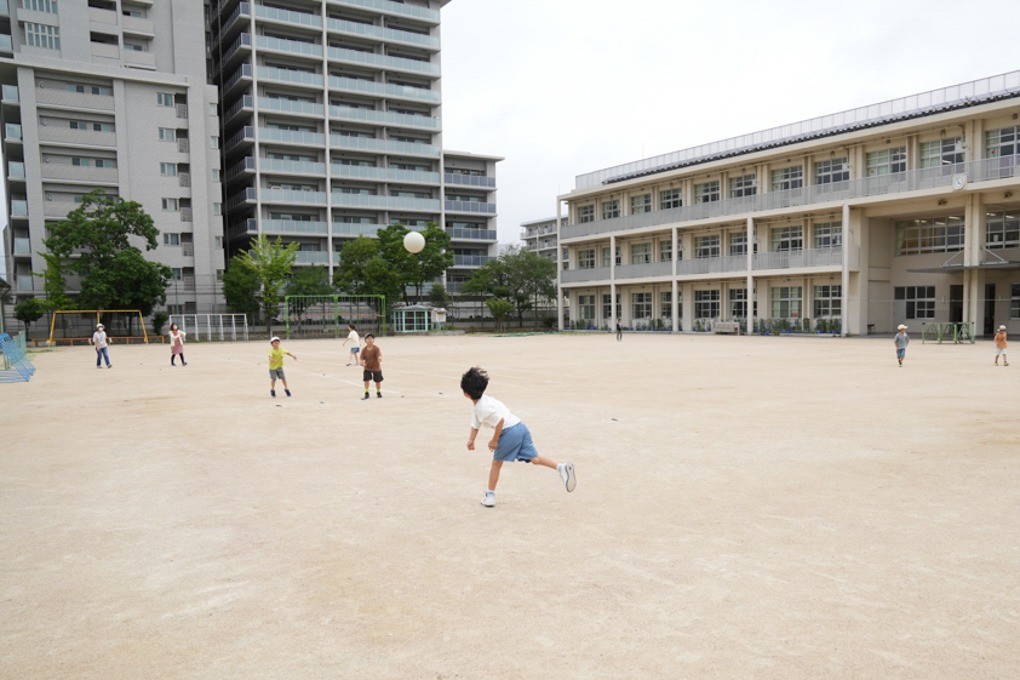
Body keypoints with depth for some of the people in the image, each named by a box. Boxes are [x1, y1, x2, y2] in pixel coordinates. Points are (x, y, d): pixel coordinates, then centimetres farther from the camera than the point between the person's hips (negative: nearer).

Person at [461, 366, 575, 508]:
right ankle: (561, 467, -15)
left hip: (509, 431, -9)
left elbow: (500, 420, -18)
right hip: (520, 427, 9)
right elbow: (476, 425, 31)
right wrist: (471, 440, 22)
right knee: (534, 458, 4)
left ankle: (490, 494, 17)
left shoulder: (483, 407, -12)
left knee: (496, 463, 8)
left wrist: (494, 440, -9)